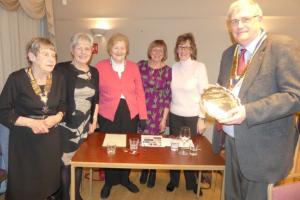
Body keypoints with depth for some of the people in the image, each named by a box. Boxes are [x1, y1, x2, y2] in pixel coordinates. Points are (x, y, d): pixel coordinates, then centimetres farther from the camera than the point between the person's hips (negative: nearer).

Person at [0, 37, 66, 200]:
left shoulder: (58, 78, -2)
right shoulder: (17, 79, -15)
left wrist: (58, 117, -10)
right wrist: (31, 122, -20)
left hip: (51, 138, 4)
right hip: (25, 140, -3)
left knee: (49, 180, 16)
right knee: (24, 186, 10)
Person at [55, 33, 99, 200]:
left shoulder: (94, 72, 5)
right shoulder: (61, 69, -10)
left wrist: (94, 120, 8)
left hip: (85, 125, 5)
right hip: (65, 124, -4)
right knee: (65, 162, 6)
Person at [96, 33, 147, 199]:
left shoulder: (133, 67, 5)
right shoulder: (100, 67, -1)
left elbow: (140, 92, 4)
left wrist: (143, 116, 1)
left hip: (130, 115, 2)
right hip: (108, 115, -2)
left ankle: (125, 178, 38)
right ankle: (109, 182, 34)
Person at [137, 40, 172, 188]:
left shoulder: (167, 70, -3)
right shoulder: (141, 65, 1)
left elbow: (168, 96, -4)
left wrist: (164, 118, -6)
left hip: (157, 113, -1)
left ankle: (152, 172, 31)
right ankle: (144, 170, 33)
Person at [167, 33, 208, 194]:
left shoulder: (199, 67, -7)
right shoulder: (174, 68, 3)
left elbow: (204, 94, -8)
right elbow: (171, 93, 8)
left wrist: (201, 118, -10)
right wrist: (166, 113, 6)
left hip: (193, 117, -3)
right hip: (175, 116, 3)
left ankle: (192, 182, 30)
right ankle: (174, 180, 31)